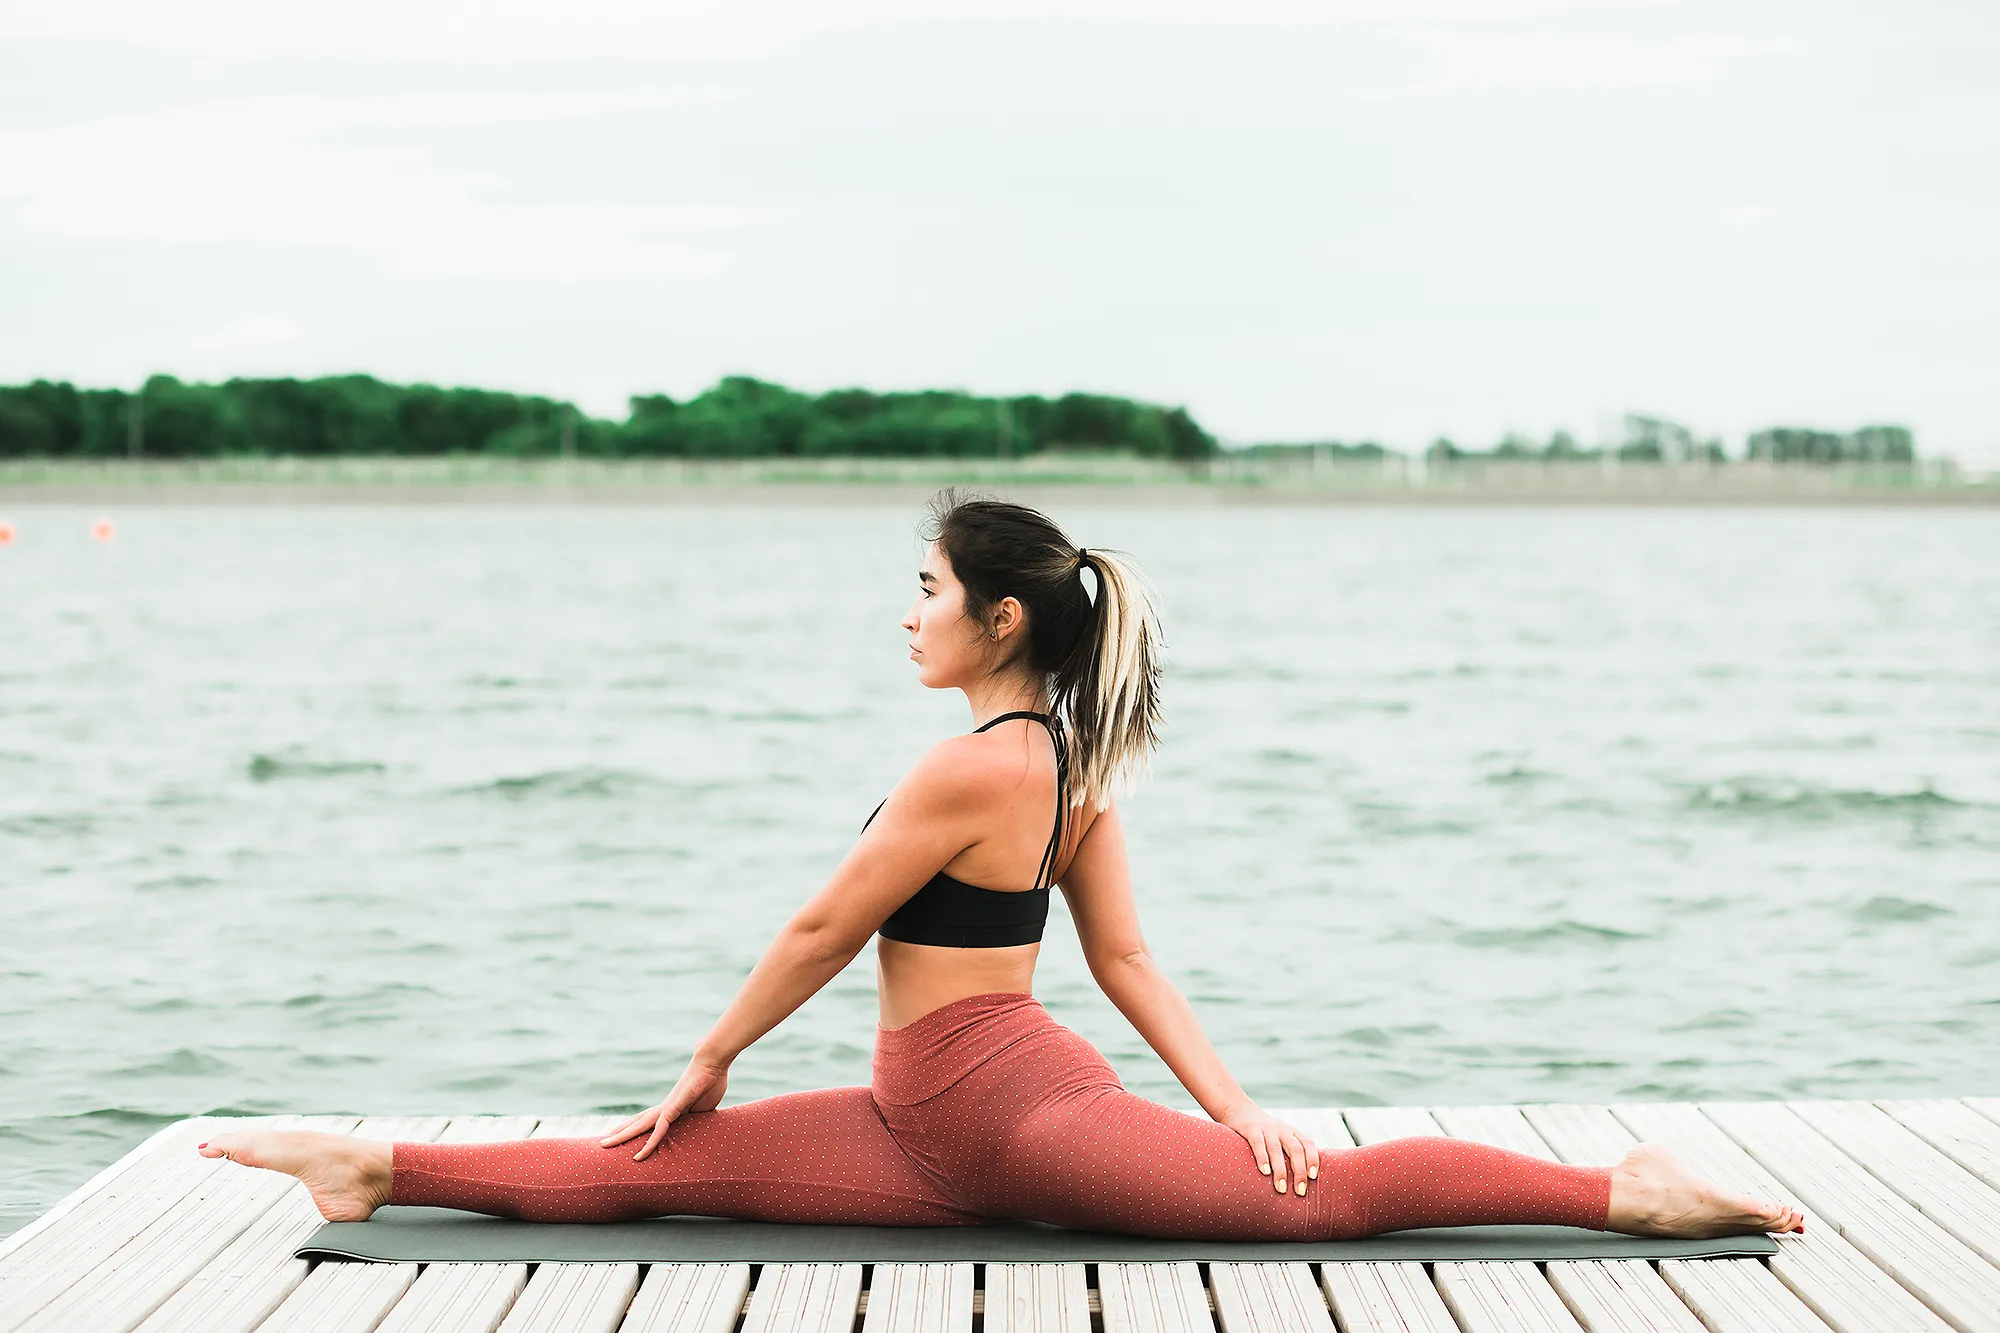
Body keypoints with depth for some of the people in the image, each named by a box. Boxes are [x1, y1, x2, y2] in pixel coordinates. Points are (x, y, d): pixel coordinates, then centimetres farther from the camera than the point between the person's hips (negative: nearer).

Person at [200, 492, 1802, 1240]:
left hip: (1007, 1107, -11)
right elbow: (1128, 960, 10)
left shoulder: (974, 766, -18)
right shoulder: (1070, 766, 13)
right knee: (649, 1174, 8)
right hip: (942, 1134, 11)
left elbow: (822, 931, -9)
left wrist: (708, 1066, 2)